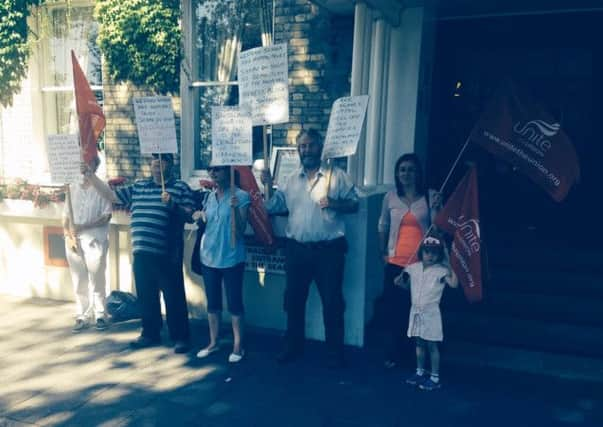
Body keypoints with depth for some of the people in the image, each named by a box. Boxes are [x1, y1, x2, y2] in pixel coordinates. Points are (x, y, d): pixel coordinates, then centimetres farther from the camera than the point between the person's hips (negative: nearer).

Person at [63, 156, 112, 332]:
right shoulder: (72, 188, 9)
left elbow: (107, 216, -8)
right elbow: (66, 216, 10)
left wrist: (83, 226, -16)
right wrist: (69, 236, -4)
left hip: (95, 241, -3)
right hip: (74, 241, 4)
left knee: (97, 281, 1)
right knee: (79, 281, 7)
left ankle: (100, 315, 14)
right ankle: (82, 316, 16)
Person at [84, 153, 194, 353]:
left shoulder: (180, 187, -1)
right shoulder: (138, 186, 14)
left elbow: (190, 216, -6)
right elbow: (111, 194, 17)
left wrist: (172, 204, -21)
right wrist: (90, 175, 13)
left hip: (167, 254, -5)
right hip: (141, 253, 5)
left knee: (174, 296, 2)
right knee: (146, 296, 15)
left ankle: (180, 337, 12)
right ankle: (150, 334, 29)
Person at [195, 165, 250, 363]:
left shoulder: (240, 196, -9)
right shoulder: (209, 196, 8)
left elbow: (240, 231, -15)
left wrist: (235, 209, -27)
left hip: (231, 258, -5)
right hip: (209, 256, 5)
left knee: (234, 301, 2)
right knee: (212, 301, 14)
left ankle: (238, 345, 14)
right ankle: (213, 342, 27)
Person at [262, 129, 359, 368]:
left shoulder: (337, 176, -1)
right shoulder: (291, 180, 10)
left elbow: (354, 203, -1)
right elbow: (272, 207, 10)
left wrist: (335, 203, -19)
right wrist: (267, 186, -3)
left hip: (328, 250, -4)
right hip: (297, 249, 4)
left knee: (332, 302, 4)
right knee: (293, 300, 13)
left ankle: (335, 351, 18)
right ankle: (293, 346, 29)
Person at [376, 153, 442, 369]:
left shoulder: (430, 196, -1)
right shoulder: (390, 197, 4)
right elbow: (383, 227, 14)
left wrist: (436, 208, -18)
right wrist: (383, 252, 10)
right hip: (395, 262, 2)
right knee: (392, 308, 5)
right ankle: (394, 351, 22)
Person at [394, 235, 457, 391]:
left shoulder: (441, 270, -10)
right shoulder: (413, 268, 5)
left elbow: (454, 284, -23)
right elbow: (407, 284, 19)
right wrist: (400, 280, 1)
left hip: (430, 312, -5)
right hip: (415, 310, 5)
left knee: (431, 345, -1)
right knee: (419, 343, 15)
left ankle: (435, 378, 8)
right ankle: (420, 372, 28)